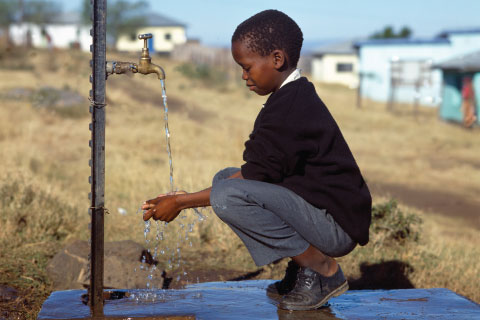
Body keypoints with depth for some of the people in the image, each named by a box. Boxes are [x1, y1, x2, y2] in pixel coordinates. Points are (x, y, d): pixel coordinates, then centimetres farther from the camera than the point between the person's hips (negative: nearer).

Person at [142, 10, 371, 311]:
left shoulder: (289, 110, -19)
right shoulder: (298, 96, 13)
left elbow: (254, 179, -17)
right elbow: (256, 172, 16)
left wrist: (181, 203, -9)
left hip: (337, 225, -11)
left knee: (227, 196, -26)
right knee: (225, 177, 12)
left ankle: (324, 270, -11)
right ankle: (300, 270, 8)